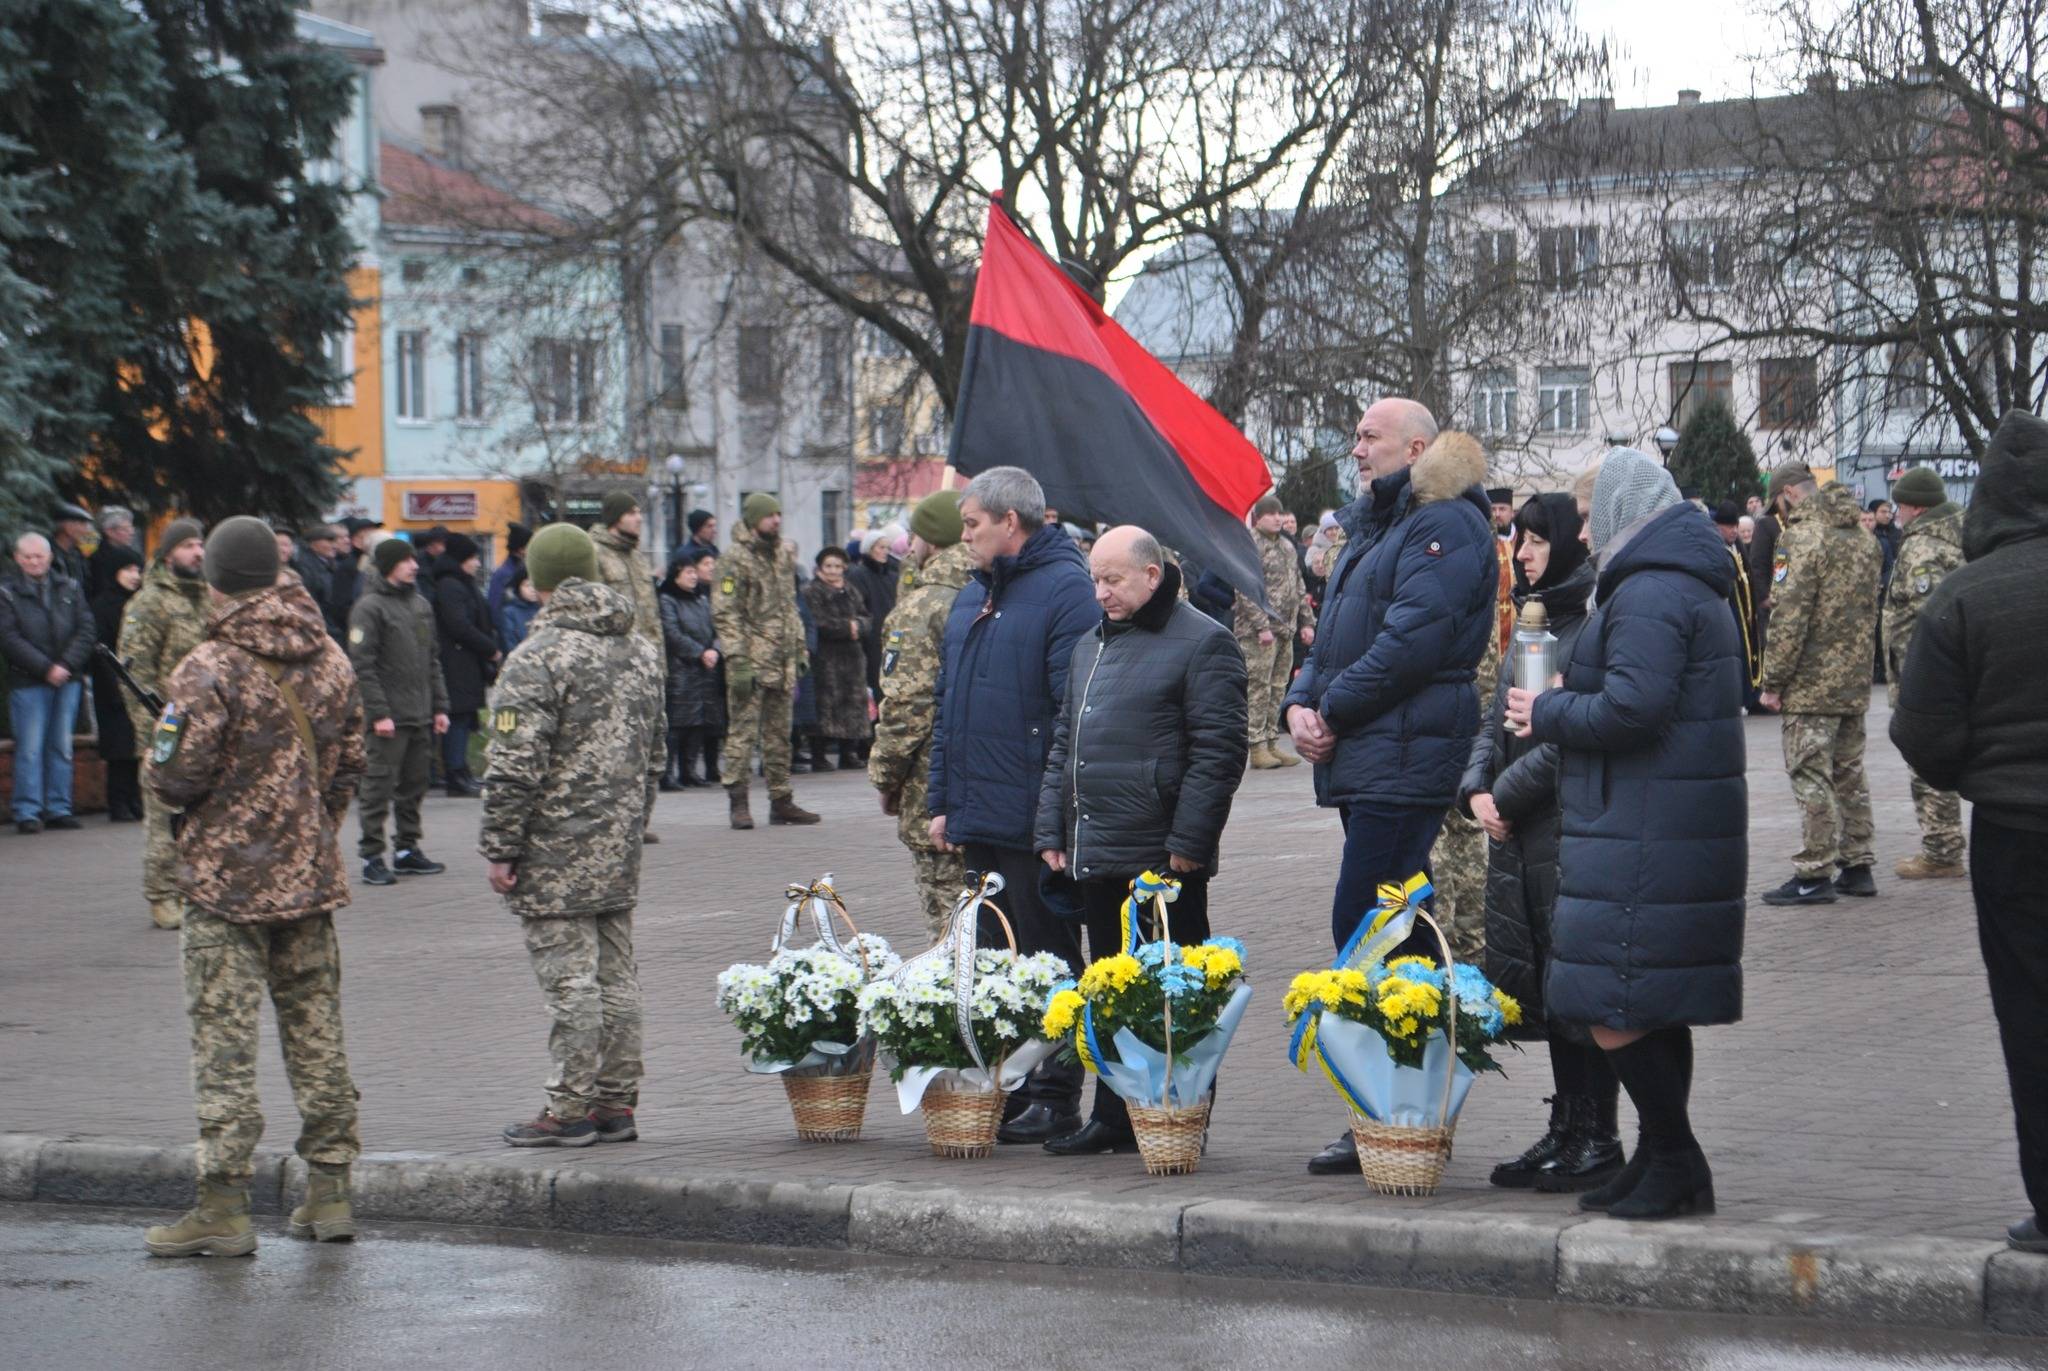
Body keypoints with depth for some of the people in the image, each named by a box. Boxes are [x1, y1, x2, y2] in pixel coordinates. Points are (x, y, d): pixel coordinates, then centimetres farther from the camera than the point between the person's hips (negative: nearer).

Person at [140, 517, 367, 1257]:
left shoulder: (210, 669, -16)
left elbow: (175, 777, -16)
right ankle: (329, 1189, 16)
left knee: (224, 1041, -3)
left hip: (227, 880, -6)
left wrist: (156, 764, 7)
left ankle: (223, 1205, -3)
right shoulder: (328, 660, 5)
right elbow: (349, 762, 12)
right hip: (310, 875, 6)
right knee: (316, 1031, 12)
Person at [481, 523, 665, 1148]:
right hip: (618, 849, 8)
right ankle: (616, 1102, 16)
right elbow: (654, 752, 20)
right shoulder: (639, 650, 11)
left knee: (569, 977, -4)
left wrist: (499, 848, -11)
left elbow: (516, 766, -18)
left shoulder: (537, 657, -15)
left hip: (557, 850, -8)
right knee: (615, 973, 11)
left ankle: (570, 1108, -1)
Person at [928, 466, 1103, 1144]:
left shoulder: (1065, 589, -11)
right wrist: (941, 800, 17)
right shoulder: (972, 597, 17)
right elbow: (947, 704, 23)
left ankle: (1055, 1099, 6)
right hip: (978, 821, 9)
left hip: (1033, 823, -9)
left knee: (1046, 959, 0)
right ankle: (1006, 1093, 19)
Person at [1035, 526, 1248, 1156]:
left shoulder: (1203, 643, -6)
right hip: (1097, 856, 8)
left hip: (1163, 859, -8)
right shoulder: (1091, 646, 19)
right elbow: (1063, 743, 23)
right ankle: (1113, 1120, 18)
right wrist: (1052, 831, 14)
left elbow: (1218, 752, -12)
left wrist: (1187, 843, -17)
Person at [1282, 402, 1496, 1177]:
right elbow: (1335, 633, 23)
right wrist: (1301, 704, 5)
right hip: (1362, 759, 10)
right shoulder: (1373, 526, 22)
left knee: (1363, 923, -13)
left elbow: (1412, 641, -20)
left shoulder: (1446, 525, -10)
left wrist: (1334, 709, -12)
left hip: (1406, 757, -10)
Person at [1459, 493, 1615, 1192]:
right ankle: (1565, 1131, 19)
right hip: (1517, 833, 9)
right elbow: (1496, 718, 17)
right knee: (1544, 982, 12)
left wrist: (1507, 796, -13)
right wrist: (1476, 790, 1)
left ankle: (1597, 1137, 3)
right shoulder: (1535, 623, 17)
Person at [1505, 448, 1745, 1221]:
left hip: (1643, 836, -11)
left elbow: (1632, 709, -24)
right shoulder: (1689, 589, 19)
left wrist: (1548, 713, -7)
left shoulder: (1646, 597, -15)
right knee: (1655, 1005, 15)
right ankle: (1665, 1164, 20)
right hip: (1689, 830, 11)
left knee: (1615, 1009, -8)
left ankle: (1675, 1162, -3)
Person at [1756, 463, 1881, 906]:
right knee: (1849, 773, 15)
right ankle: (1856, 865, 21)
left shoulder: (1802, 537, -15)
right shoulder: (1861, 537, 13)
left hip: (1811, 684, -8)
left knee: (1811, 777, -4)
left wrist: (1773, 681, -14)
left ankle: (1814, 874, -3)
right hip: (1854, 681, 9)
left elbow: (1788, 618, -19)